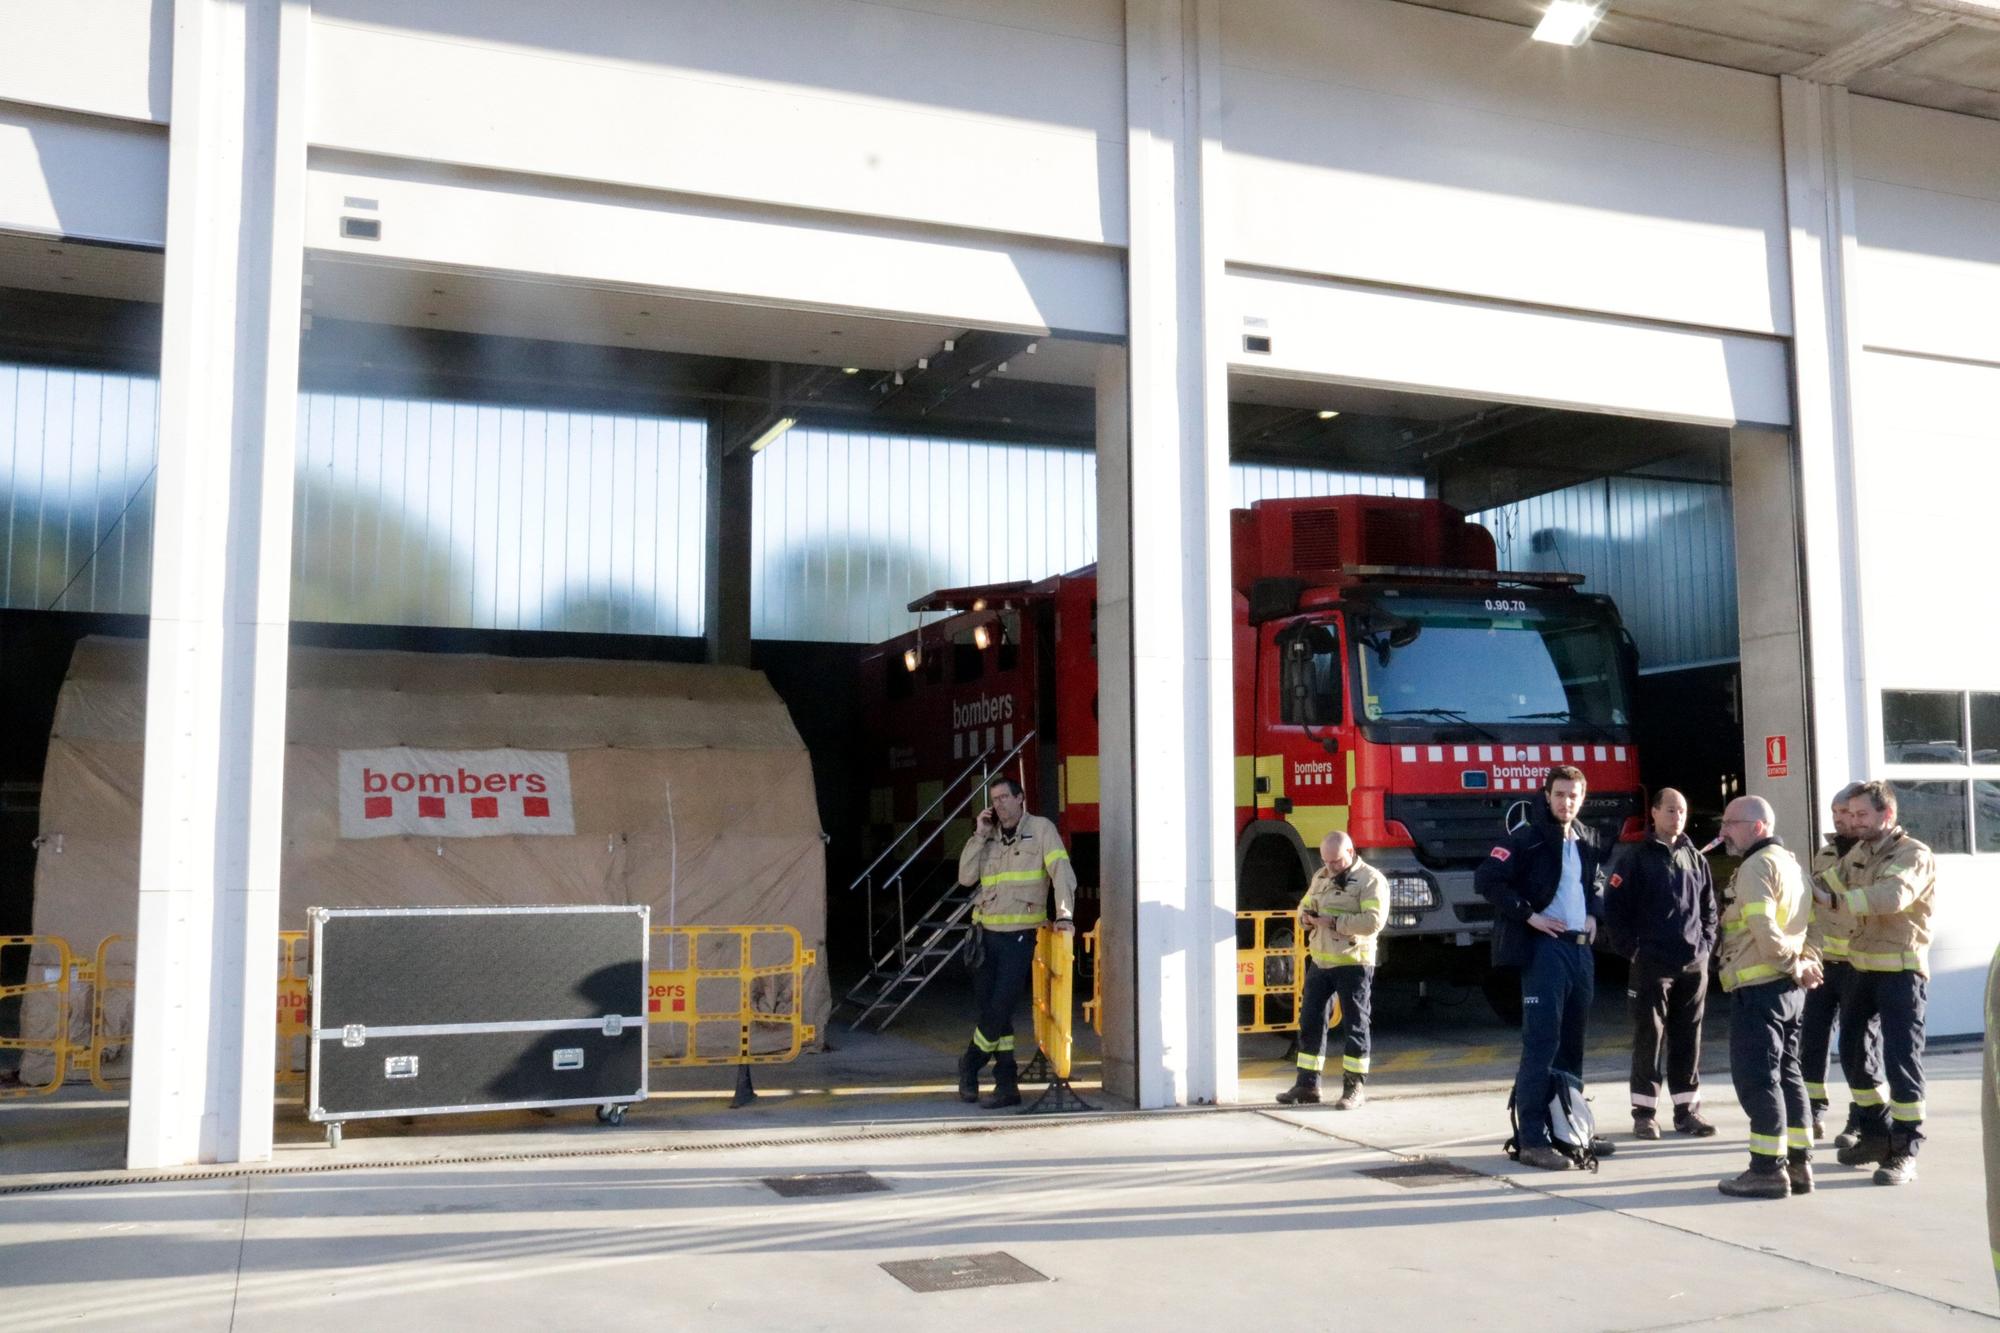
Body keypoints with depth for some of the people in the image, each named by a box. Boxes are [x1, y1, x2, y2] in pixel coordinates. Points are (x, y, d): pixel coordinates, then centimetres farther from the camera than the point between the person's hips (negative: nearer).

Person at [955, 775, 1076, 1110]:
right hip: (986, 934, 5)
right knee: (988, 1008, 6)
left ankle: (971, 1063, 16)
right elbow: (966, 877, 4)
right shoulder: (989, 838, 13)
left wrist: (1065, 913, -24)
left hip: (1020, 935, -5)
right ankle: (1007, 1085, 13)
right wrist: (979, 835, -2)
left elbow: (1062, 870, -12)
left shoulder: (1041, 829, -2)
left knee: (1001, 1008, -7)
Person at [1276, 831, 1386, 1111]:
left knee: (1354, 1025, 1)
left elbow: (1373, 921, -19)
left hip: (1353, 963, -7)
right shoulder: (1320, 877, 14)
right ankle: (1307, 1085, 17)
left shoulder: (1371, 879, -8)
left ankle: (1355, 1087, 10)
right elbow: (1304, 907, 21)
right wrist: (1307, 918, -3)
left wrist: (1333, 922, -20)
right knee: (1310, 1022, 9)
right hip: (1319, 961, 7)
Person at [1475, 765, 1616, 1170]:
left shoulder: (1588, 843, 13)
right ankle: (1532, 1140, -8)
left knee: (1573, 1044, 14)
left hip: (1581, 949, 7)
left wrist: (1593, 913, 12)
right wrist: (1528, 915, -16)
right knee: (1541, 1044, -9)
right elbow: (1485, 879, -16)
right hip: (1544, 948, -7)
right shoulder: (1527, 839, -9)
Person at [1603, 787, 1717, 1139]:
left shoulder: (1696, 860, 12)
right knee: (1648, 1038, 0)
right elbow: (1614, 907, -6)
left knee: (1688, 1040, 9)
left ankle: (1687, 1110, 17)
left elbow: (1709, 909, 19)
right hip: (1651, 965, -4)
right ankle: (1644, 1113, 6)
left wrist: (1706, 945, 7)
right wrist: (1633, 949, -9)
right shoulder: (1636, 858, -3)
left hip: (1694, 965, 4)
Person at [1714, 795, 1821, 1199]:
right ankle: (1798, 1164, 18)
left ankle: (1768, 1169, -2)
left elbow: (1764, 929, -24)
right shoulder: (1791, 863, 17)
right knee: (1786, 1073, 14)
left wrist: (1795, 965, -11)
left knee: (1756, 1077, -4)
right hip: (1788, 988, 10)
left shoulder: (1756, 866, -14)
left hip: (1758, 988, -10)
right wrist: (1805, 962, 5)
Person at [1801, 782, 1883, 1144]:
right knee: (1810, 1039, 6)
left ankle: (1863, 1122, 13)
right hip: (1822, 962, 6)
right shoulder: (1825, 853, 13)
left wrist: (1824, 897, -26)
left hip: (1859, 966, -6)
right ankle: (1812, 1114, 16)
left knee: (1860, 1044, 2)